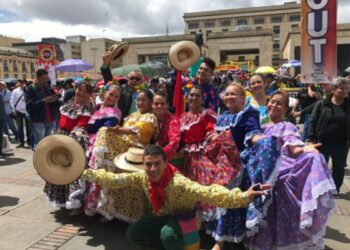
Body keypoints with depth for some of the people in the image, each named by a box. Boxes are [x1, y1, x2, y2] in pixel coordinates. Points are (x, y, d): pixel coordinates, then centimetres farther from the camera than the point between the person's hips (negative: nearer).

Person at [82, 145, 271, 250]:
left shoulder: (179, 183, -36)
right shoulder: (142, 177, -17)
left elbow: (208, 193, -48)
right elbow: (115, 179, -10)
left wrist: (243, 197, -61)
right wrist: (86, 174, -12)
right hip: (161, 216, 7)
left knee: (168, 234, -35)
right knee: (133, 234, -1)